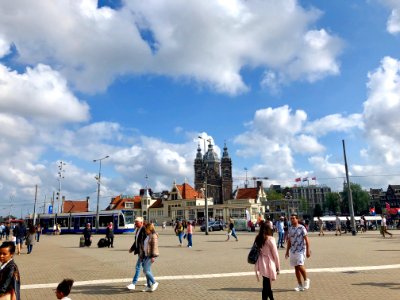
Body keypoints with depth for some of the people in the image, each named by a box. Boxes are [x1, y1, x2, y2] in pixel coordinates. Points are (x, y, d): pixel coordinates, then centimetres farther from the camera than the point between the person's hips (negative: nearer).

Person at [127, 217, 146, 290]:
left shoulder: (144, 230, -18)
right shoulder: (137, 230, 11)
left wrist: (142, 252, -22)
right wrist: (132, 248, 14)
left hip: (143, 252, -9)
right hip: (139, 252, 10)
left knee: (138, 267, -5)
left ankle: (133, 284, 2)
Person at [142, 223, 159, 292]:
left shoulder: (153, 236, -14)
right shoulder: (148, 236, 15)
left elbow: (155, 246, -19)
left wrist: (153, 256, -22)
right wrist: (144, 255, 20)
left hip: (151, 256, -9)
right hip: (147, 255, 9)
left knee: (146, 270, -11)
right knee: (147, 271, 9)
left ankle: (154, 283, 1)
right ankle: (149, 286, 16)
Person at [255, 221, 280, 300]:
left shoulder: (257, 239, 3)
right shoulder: (270, 239, -13)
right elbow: (275, 254, -9)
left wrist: (257, 265, 14)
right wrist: (278, 267, 2)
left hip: (260, 264, 6)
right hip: (268, 264, -6)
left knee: (267, 284, 20)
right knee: (266, 286, 3)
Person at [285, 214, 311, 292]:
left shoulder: (301, 228, -8)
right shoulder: (290, 229, 9)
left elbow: (306, 240, -8)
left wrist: (308, 250, -13)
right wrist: (287, 251, 15)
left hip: (301, 250, -6)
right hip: (293, 251, 6)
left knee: (300, 266, -15)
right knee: (296, 268, 8)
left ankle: (306, 280, 11)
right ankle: (300, 285, 18)